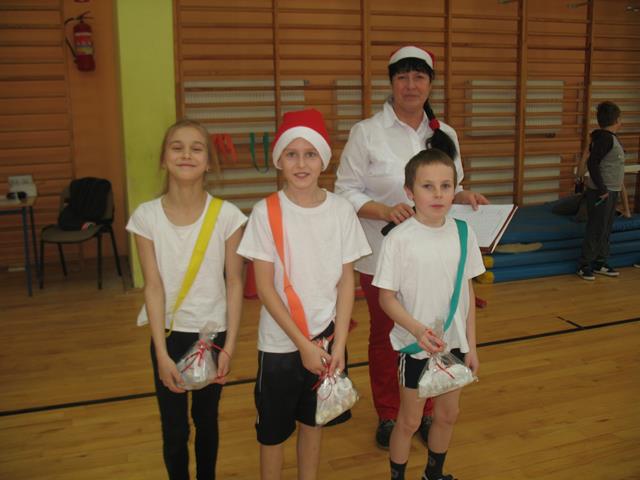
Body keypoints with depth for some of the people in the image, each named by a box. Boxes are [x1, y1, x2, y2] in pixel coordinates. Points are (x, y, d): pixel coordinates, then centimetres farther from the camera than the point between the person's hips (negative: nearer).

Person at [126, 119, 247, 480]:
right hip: (169, 334, 0)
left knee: (206, 419, 17)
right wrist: (161, 353, -12)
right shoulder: (146, 216, -9)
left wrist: (230, 346, -8)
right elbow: (153, 286, -9)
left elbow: (234, 283, -6)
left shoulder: (227, 215, -11)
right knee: (174, 428, 9)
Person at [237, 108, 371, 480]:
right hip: (281, 343, -2)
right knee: (273, 430, 12)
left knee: (313, 421, 18)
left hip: (327, 338, 2)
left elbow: (347, 282, -1)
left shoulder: (341, 210, -5)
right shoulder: (266, 212, -11)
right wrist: (303, 343, -13)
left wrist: (339, 344, -8)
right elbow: (265, 287, -11)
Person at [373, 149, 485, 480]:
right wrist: (417, 329, -28)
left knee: (447, 415, 20)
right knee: (410, 420, 12)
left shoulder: (462, 233, -5)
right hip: (415, 346, -4)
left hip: (454, 344, 5)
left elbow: (467, 292, 2)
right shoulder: (399, 239, -18)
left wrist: (471, 345, 4)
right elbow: (386, 297, -13)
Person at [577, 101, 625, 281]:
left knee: (605, 229, 14)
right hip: (601, 192, -9)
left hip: (611, 191, 9)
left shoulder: (610, 137, 11)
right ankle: (585, 265, 4)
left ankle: (600, 263, 23)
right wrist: (602, 189, -22)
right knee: (596, 230, -4)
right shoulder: (605, 138, -17)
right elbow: (592, 163, -24)